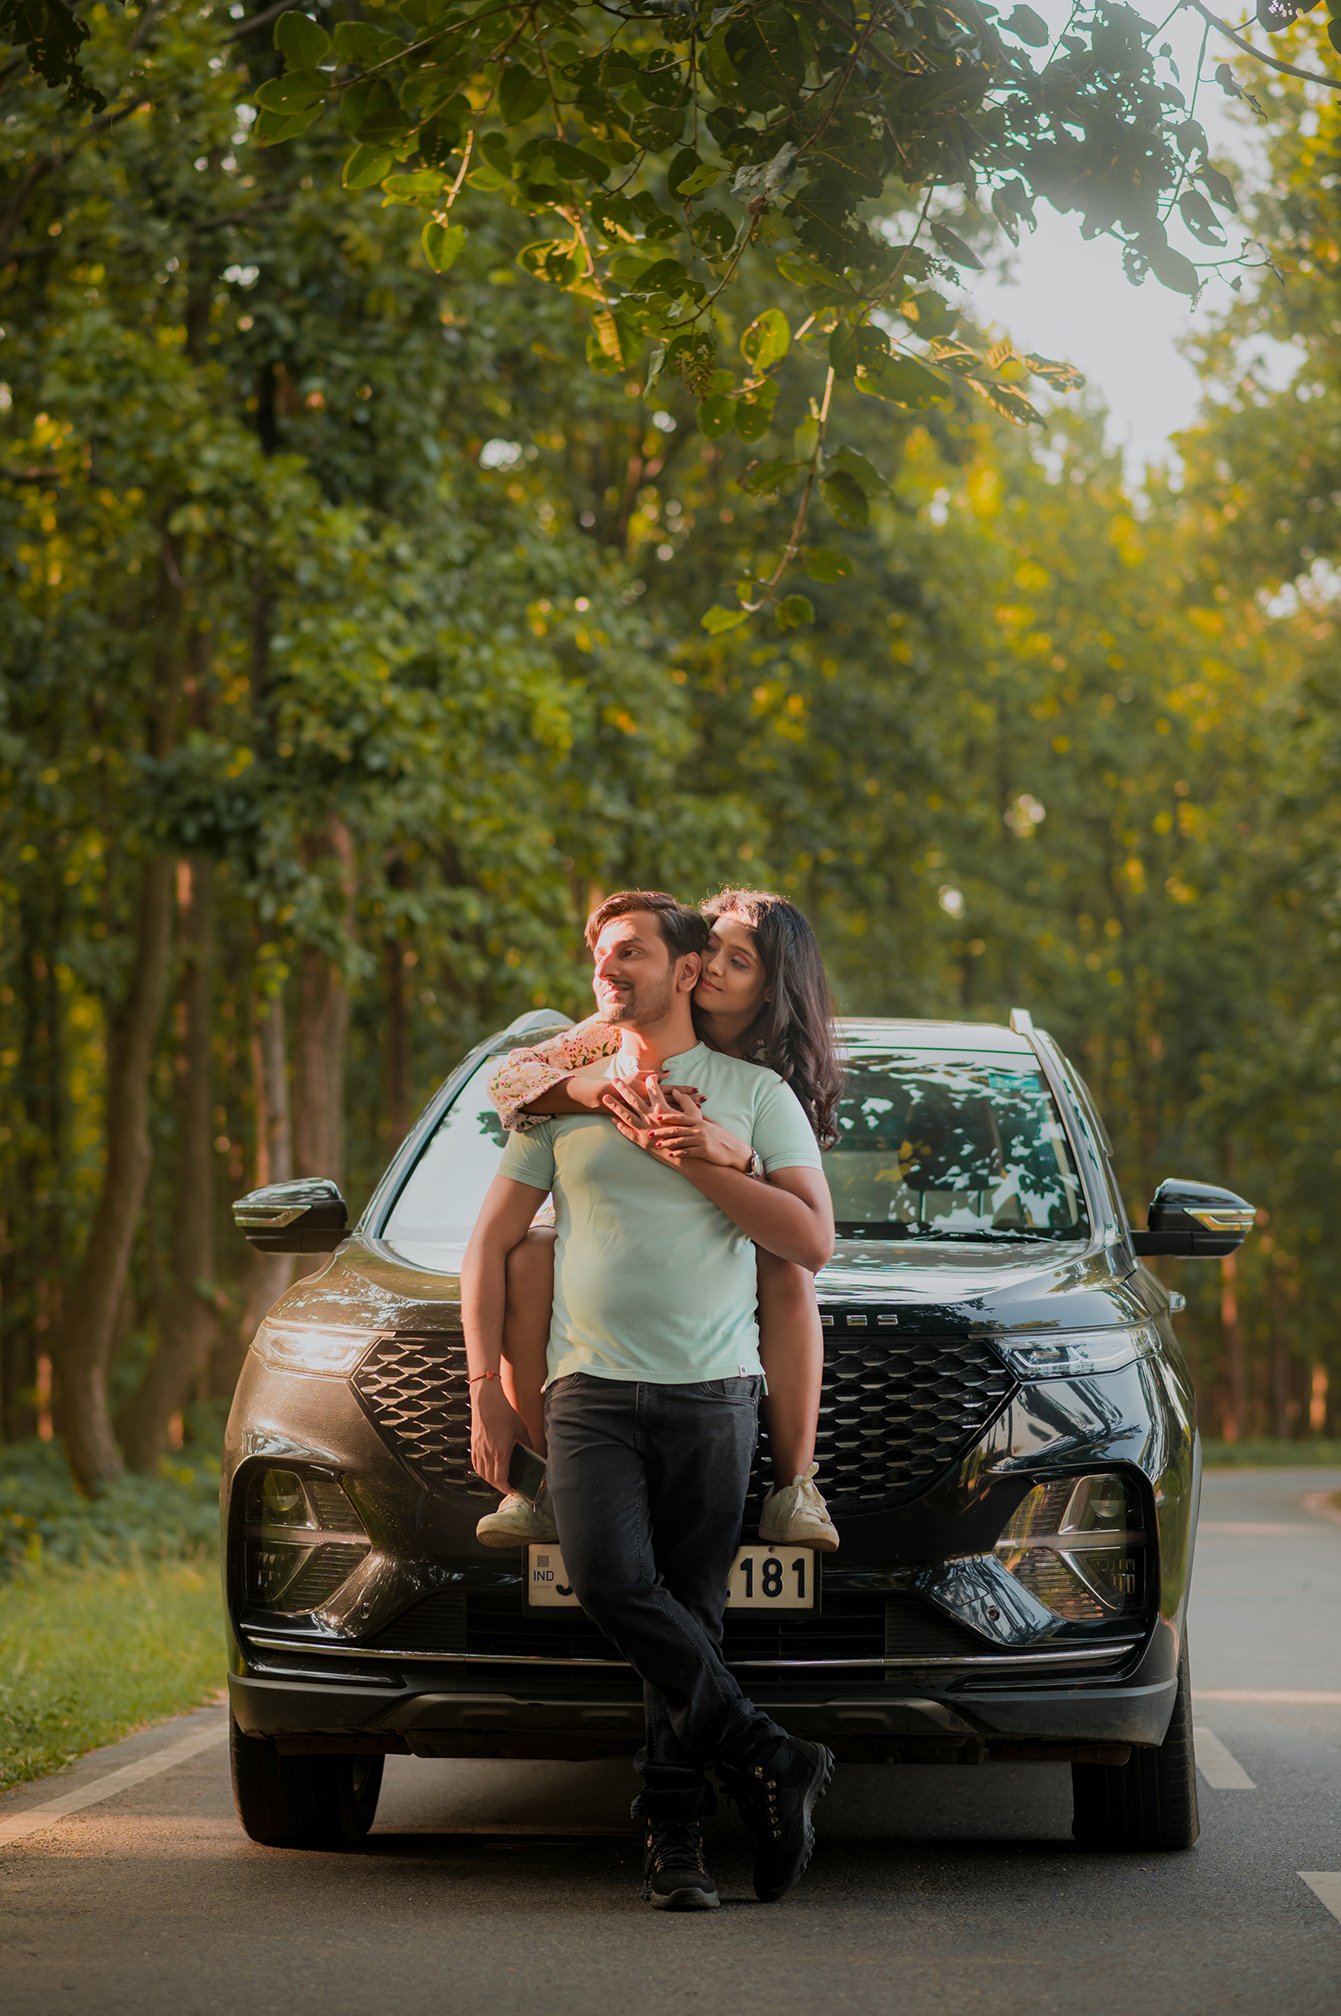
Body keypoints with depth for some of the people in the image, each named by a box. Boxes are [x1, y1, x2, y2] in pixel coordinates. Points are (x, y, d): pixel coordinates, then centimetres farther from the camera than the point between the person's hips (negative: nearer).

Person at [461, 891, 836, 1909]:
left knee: (689, 1612, -5)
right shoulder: (561, 1095, 15)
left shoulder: (756, 1094, 10)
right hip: (591, 1390, 1)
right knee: (611, 1581, -20)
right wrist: (487, 1389, 7)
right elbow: (491, 1246, 16)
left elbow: (814, 1241, 0)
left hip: (713, 1394, -1)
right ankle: (769, 1759, -12)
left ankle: (674, 1838, 2)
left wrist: (692, 1160, -7)